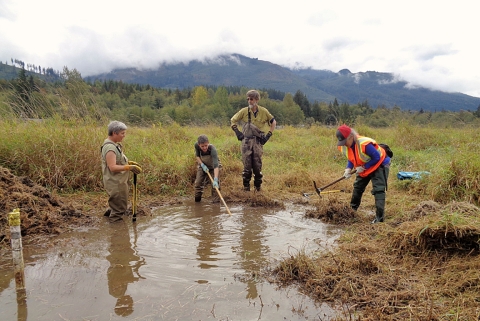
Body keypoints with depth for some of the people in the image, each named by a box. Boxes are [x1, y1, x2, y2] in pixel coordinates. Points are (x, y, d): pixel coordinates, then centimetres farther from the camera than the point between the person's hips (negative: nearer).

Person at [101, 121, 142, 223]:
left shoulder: (114, 144, 10)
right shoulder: (110, 147, -22)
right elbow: (112, 167, -29)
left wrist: (129, 162, 6)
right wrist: (129, 167, -31)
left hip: (119, 181, 10)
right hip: (115, 183, -10)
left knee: (119, 205, 26)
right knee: (118, 210, 3)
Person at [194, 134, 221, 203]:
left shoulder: (212, 149, -40)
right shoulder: (196, 145, -27)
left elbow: (216, 165, -48)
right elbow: (197, 156, -5)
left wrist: (215, 180, -58)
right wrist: (202, 165, -22)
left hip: (213, 166, -4)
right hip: (202, 165, 4)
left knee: (215, 184, -13)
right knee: (198, 183, 4)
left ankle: (216, 202, 0)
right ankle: (197, 201, 22)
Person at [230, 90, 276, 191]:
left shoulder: (263, 111, 0)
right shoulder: (244, 111, -1)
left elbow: (273, 122, 12)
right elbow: (233, 120, 12)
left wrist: (268, 135, 4)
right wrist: (237, 132, 3)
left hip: (258, 141, 0)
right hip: (246, 141, 0)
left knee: (257, 165, 4)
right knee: (247, 165, 1)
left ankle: (258, 186, 19)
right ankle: (246, 186, 11)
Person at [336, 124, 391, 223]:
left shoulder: (365, 144, -38)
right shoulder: (344, 147, -14)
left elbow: (377, 157, -29)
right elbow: (351, 159, 1)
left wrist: (363, 167, -29)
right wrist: (348, 168, -18)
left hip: (379, 165, -8)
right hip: (364, 168, 8)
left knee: (378, 190, -15)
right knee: (357, 187, 16)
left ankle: (380, 217, -14)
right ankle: (352, 209, 35)